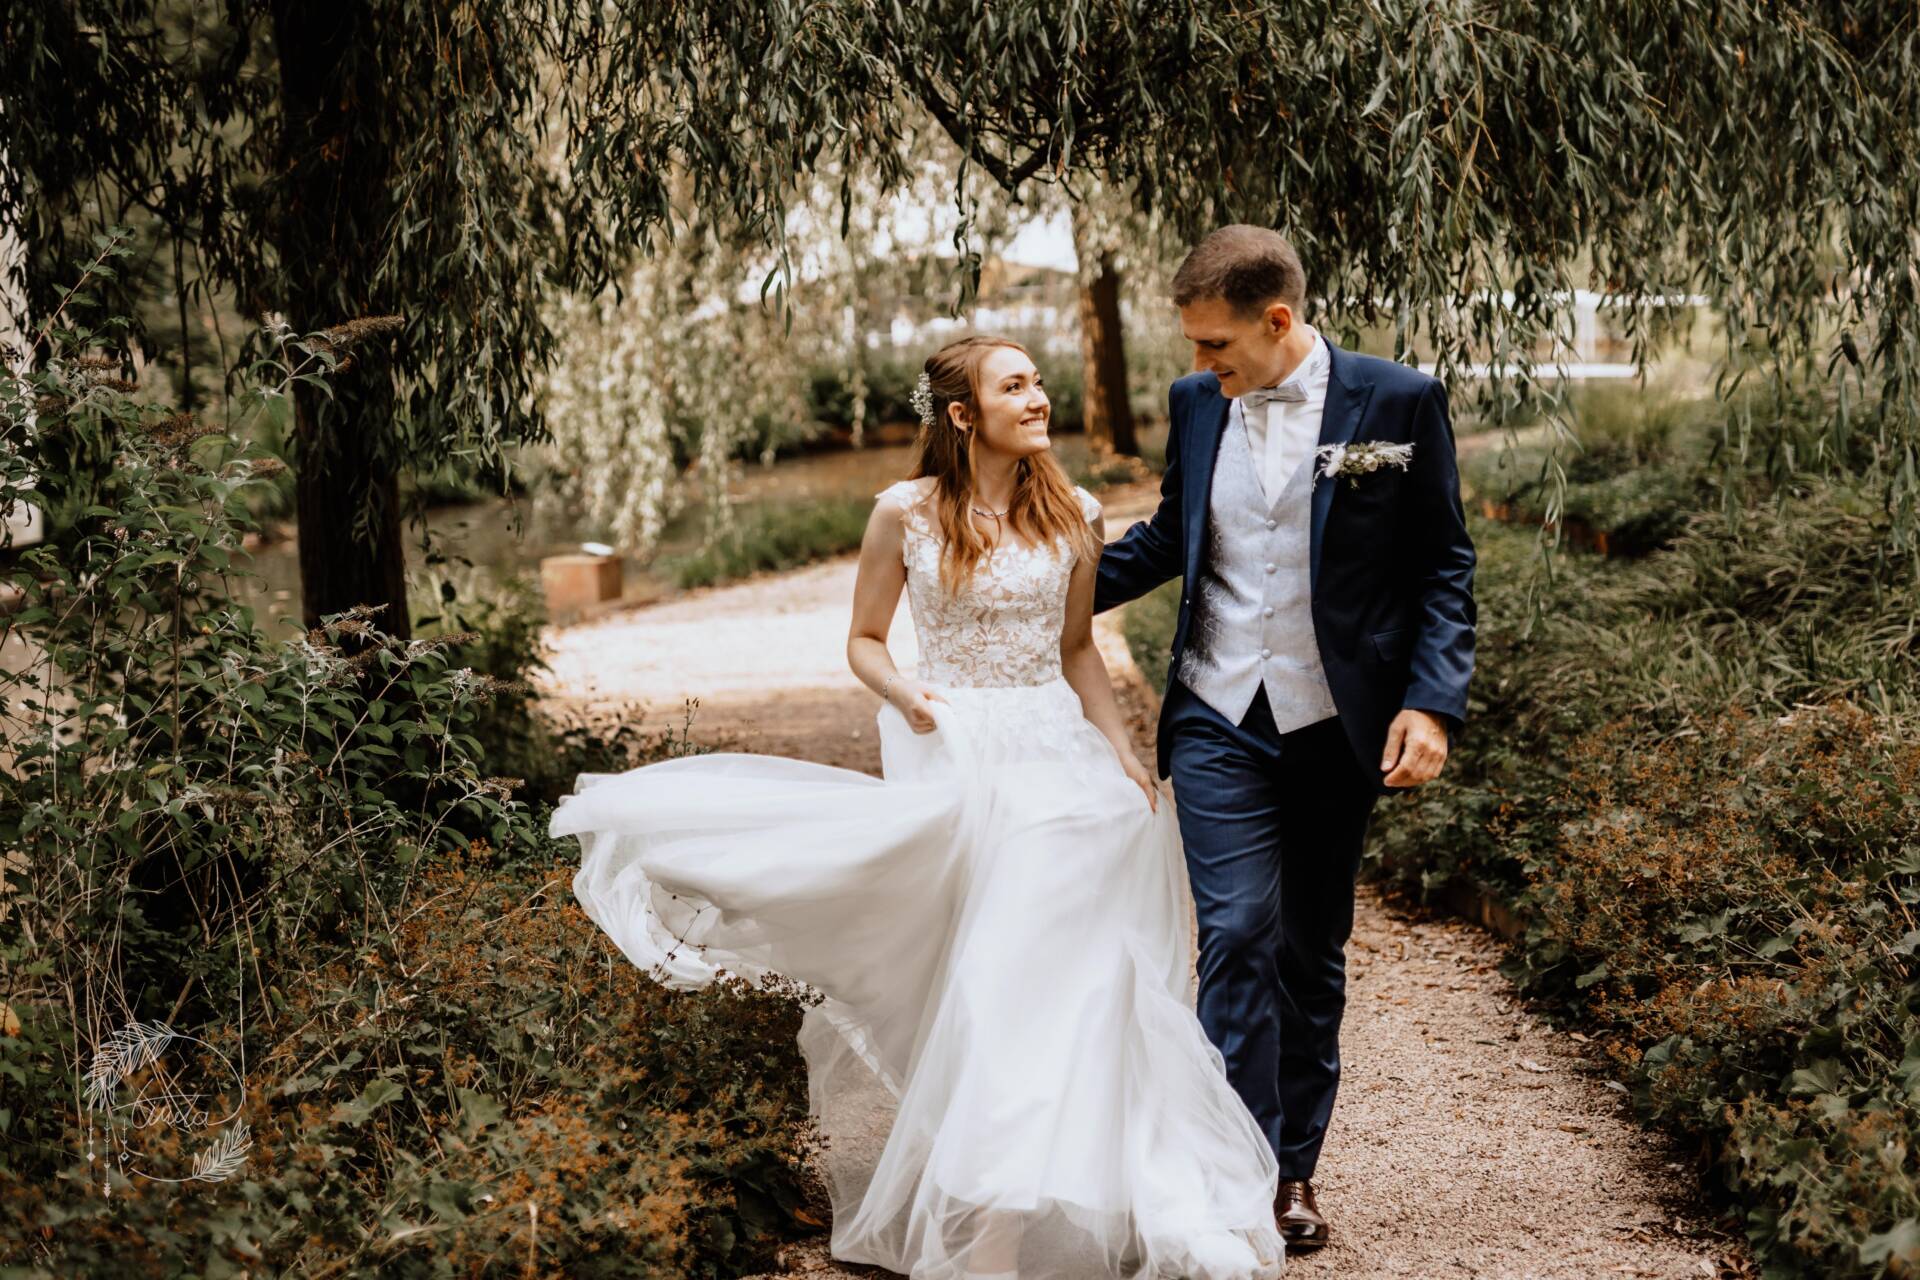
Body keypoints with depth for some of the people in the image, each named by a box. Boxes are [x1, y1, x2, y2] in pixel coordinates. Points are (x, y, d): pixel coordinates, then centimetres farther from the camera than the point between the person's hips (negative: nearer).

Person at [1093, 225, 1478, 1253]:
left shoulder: (1398, 403, -6)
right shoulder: (1195, 403, 3)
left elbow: (1443, 566, -2)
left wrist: (1432, 702, -13)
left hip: (1338, 726, -1)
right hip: (1219, 720, 1)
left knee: (1312, 951, 11)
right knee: (1238, 937, -10)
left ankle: (1295, 1170, 25)